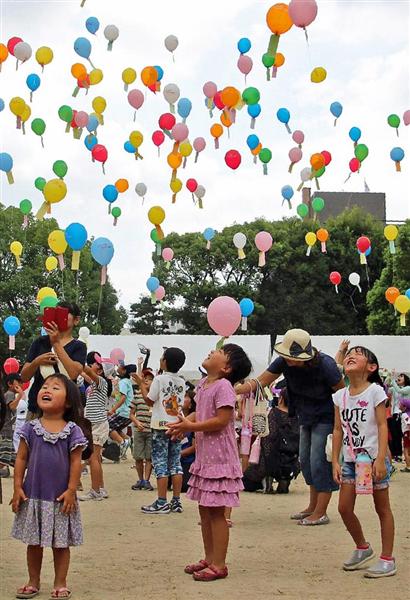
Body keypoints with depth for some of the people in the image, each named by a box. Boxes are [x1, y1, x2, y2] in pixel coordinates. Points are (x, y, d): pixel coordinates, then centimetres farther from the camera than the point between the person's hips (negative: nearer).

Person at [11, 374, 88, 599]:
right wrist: (17, 488, -4)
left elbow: (75, 462, -6)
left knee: (60, 543, 8)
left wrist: (71, 491, -11)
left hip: (60, 497, -2)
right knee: (33, 542, 13)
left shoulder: (72, 430, -7)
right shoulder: (31, 427, -1)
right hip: (33, 495, 2)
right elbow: (21, 459, 1)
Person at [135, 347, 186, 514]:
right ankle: (176, 502, 10)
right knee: (175, 463, 9)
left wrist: (141, 384, 8)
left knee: (160, 464, -2)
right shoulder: (181, 382, 8)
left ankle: (161, 503, -3)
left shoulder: (159, 379, -9)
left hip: (161, 426, -5)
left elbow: (150, 401, -4)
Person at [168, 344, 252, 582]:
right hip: (204, 456, 9)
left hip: (220, 458, -9)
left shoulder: (223, 387, -17)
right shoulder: (203, 384, 10)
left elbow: (221, 420, -23)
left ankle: (219, 565, 6)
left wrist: (191, 427, -19)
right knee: (205, 509, 15)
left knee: (216, 511, -3)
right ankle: (209, 558, 26)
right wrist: (186, 421, -1)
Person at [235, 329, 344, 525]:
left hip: (325, 418, -7)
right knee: (306, 459, 12)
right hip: (306, 417, 7)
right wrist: (233, 391, -24)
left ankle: (320, 513, -2)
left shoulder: (325, 365, -28)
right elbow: (261, 381, -9)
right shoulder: (284, 362, -14)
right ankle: (313, 507, 25)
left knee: (319, 461, -9)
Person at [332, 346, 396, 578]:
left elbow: (382, 425, -12)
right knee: (345, 508, 4)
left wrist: (381, 459, -19)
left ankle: (387, 559, 13)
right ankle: (363, 548, 28)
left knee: (382, 507, 4)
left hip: (373, 458, -5)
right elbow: (338, 429, 8)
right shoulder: (340, 396, 6)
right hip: (350, 459, 5)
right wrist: (335, 461, 4)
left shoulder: (375, 391, -9)